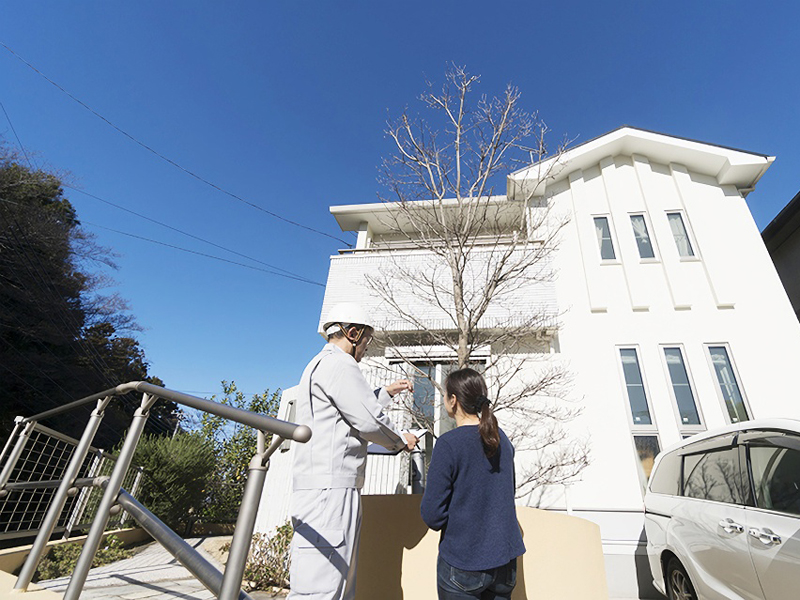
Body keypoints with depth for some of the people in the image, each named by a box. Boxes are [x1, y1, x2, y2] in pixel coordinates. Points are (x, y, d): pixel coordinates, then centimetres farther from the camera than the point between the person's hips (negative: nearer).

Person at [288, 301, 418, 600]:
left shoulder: (321, 364, 22)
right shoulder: (339, 363, -12)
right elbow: (368, 421, -15)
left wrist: (387, 392, 34)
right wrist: (402, 440, 3)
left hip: (334, 487, 11)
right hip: (329, 488, -11)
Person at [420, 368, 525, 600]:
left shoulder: (448, 443, -20)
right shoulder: (502, 438, 1)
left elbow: (432, 515, -17)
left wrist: (451, 525, 4)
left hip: (462, 564, -5)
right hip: (505, 559, 6)